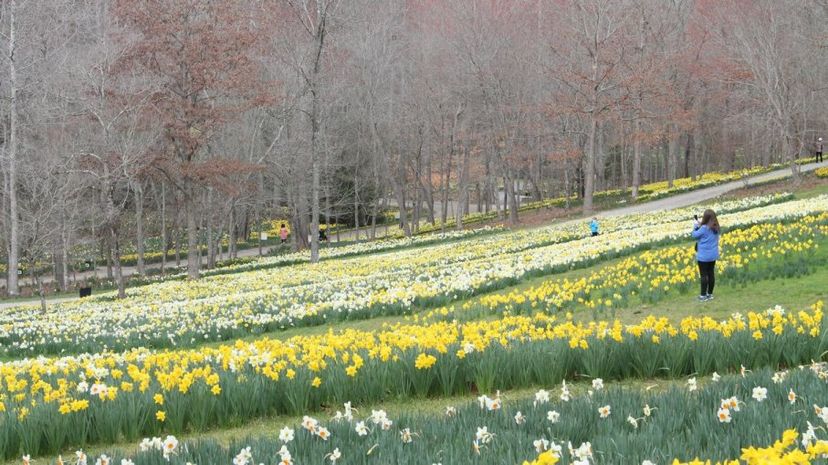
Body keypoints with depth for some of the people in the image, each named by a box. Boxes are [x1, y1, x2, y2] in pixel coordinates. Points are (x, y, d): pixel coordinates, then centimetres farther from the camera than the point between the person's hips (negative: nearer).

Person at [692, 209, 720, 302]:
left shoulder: (704, 228, -21)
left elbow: (695, 235, -9)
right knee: (711, 274, 12)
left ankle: (703, 295, 3)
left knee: (703, 275, 0)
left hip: (703, 256, -7)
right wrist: (700, 225, 9)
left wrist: (695, 226, 4)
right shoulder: (715, 228, 1)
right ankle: (710, 294, 19)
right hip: (713, 255, 7)